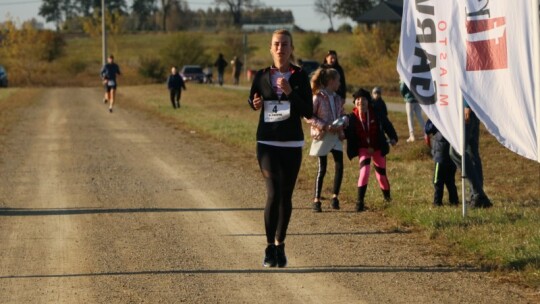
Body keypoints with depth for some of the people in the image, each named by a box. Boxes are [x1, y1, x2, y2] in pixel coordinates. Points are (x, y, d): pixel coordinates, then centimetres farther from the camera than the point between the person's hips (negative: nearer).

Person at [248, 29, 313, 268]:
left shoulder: (299, 77, -1)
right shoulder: (262, 76, 3)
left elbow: (308, 112, -5)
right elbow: (252, 100, 19)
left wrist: (290, 92, -17)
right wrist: (255, 104, -5)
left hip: (292, 144, 1)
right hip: (267, 142, -1)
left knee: (285, 196, 7)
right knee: (273, 193, -13)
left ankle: (280, 246, 21)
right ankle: (269, 248, -6)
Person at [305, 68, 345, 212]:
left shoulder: (337, 99, 10)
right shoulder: (318, 97, -10)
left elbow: (343, 115, 19)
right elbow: (308, 116, -14)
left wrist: (341, 125, -4)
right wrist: (325, 126, -20)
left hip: (336, 136, 5)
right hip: (322, 136, -5)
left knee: (339, 165, -7)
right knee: (322, 168, 0)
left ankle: (335, 196, 4)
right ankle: (316, 200, 9)